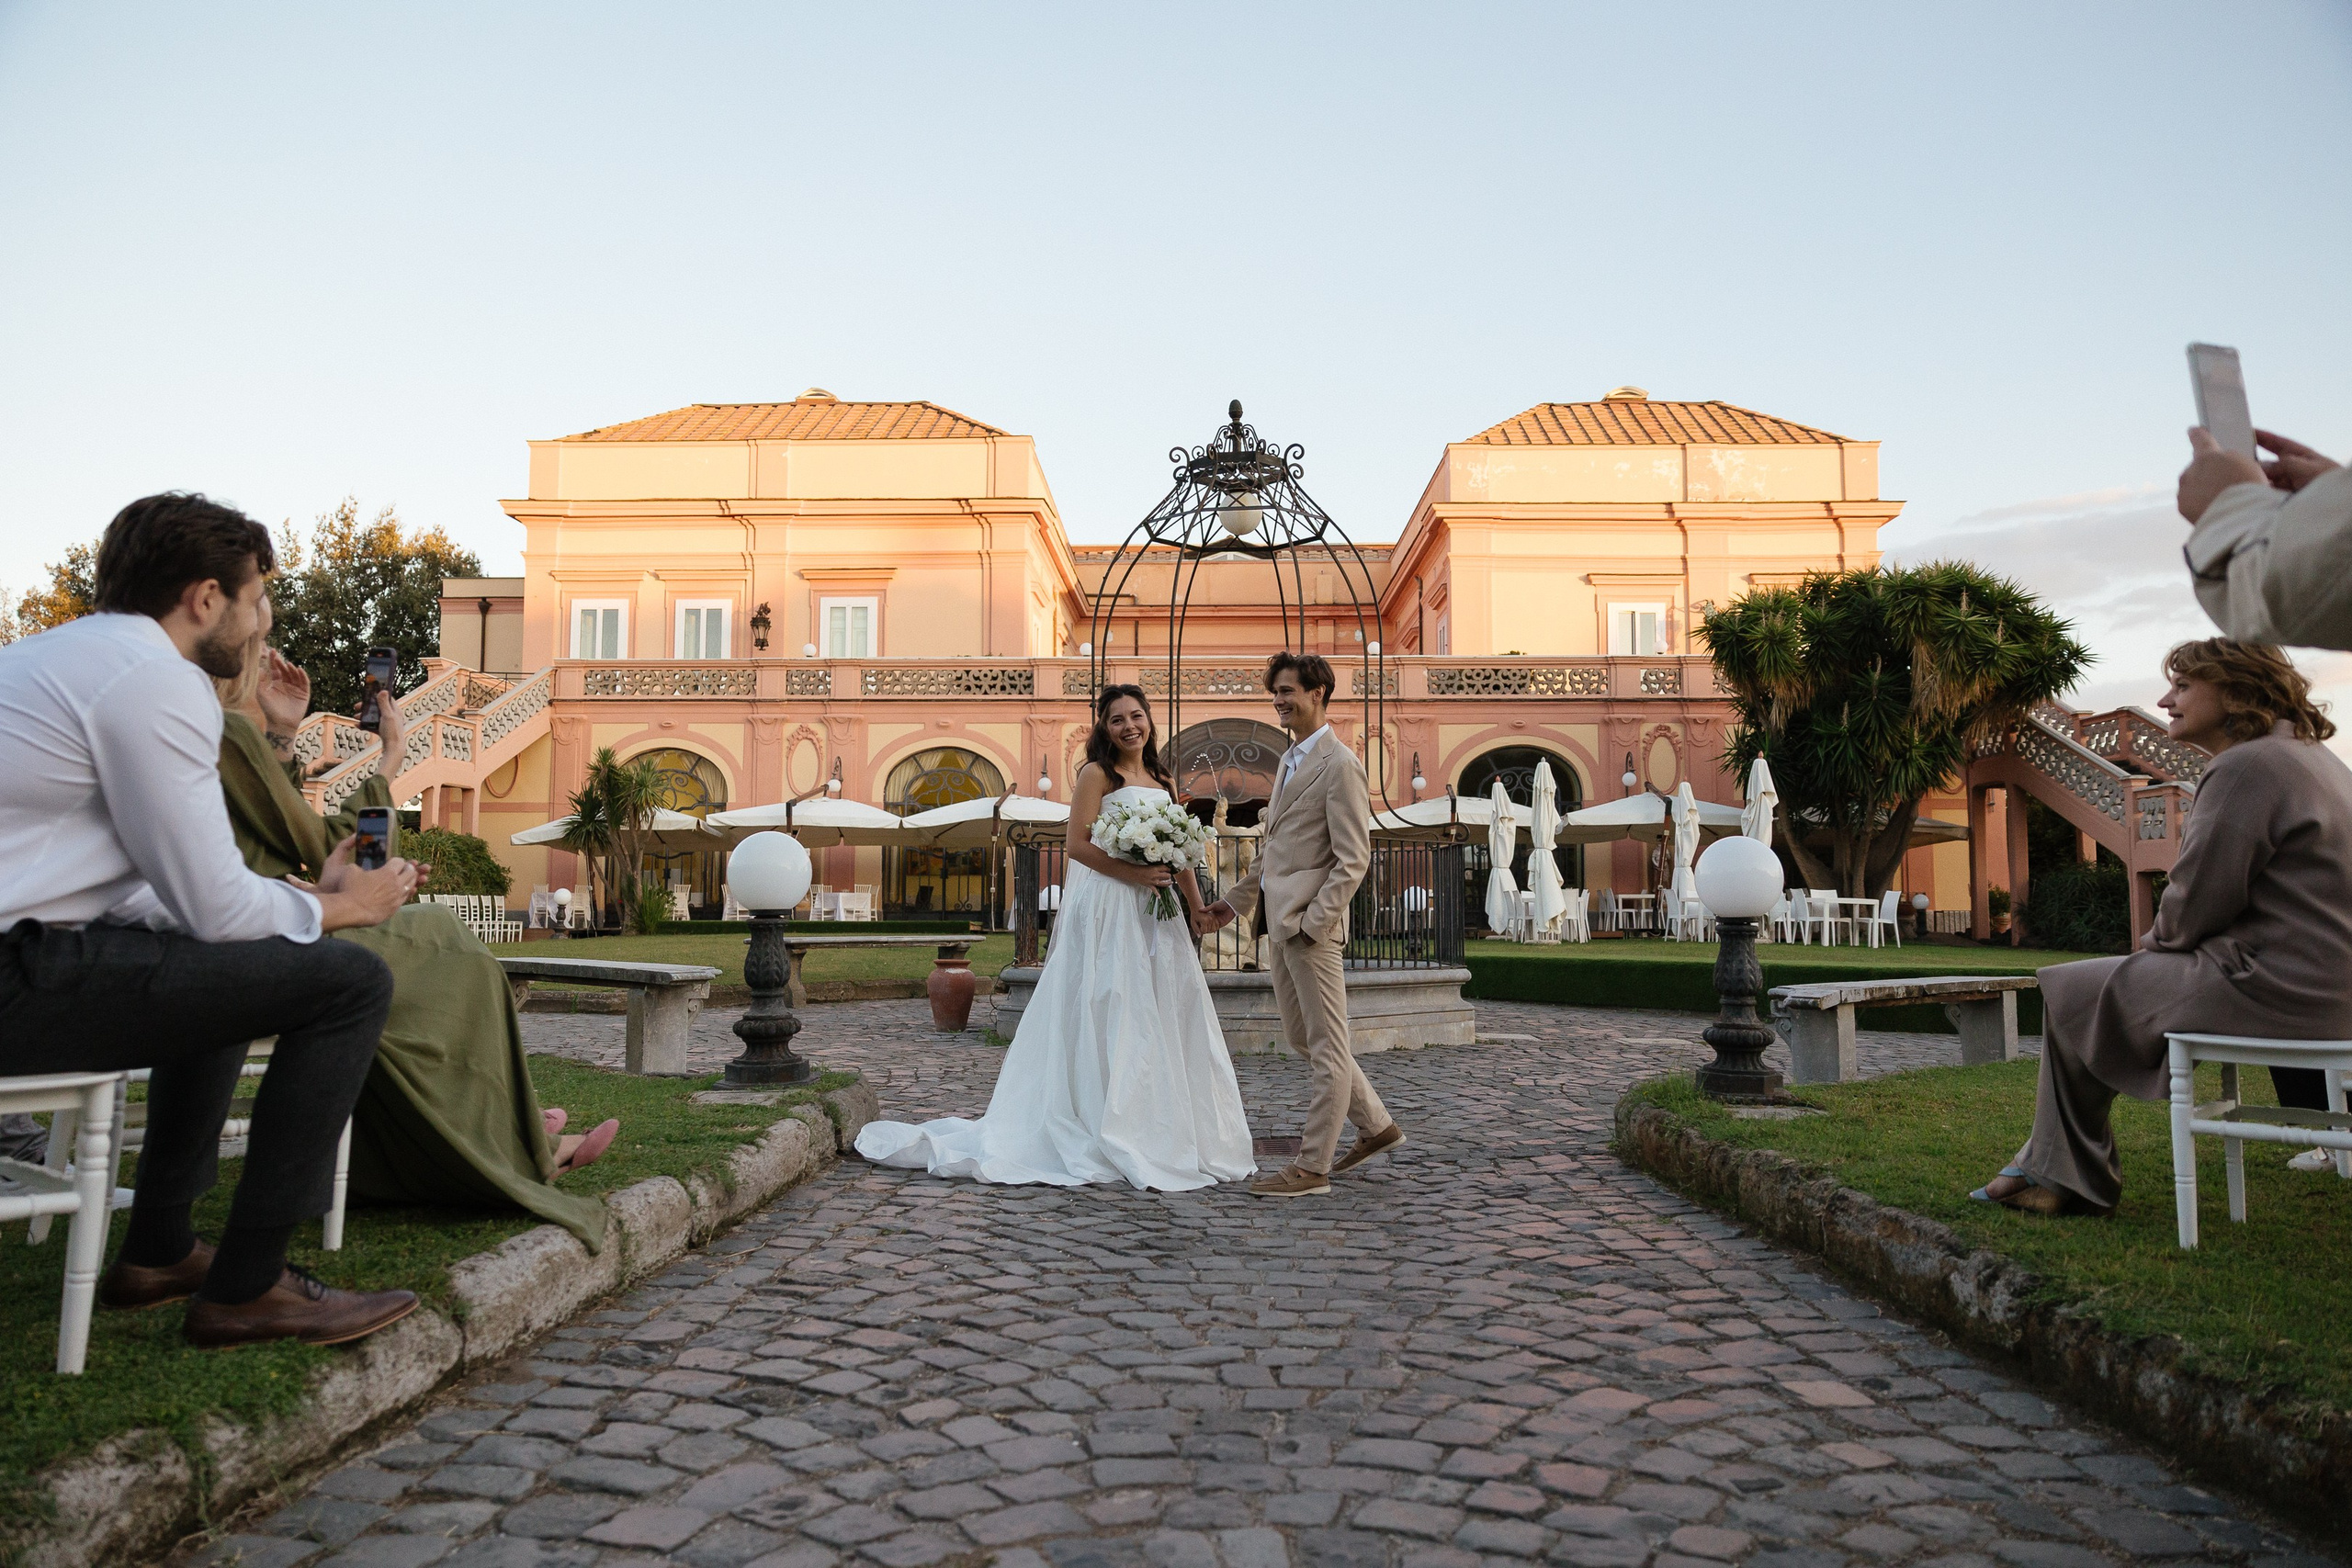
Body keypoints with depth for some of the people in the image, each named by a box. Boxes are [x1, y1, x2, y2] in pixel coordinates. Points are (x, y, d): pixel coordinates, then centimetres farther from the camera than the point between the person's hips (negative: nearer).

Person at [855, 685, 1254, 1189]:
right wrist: (1134, 873, -20)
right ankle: (1114, 1137, 2)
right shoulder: (1097, 774, -2)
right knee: (1109, 1014, -5)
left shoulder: (1165, 781, 17)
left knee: (1161, 1013, 8)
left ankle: (1159, 1136, 18)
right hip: (1107, 907, -7)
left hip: (1154, 913, 7)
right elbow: (1078, 844, -12)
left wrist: (1197, 909, 11)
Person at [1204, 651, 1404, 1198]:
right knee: (1300, 1037, 17)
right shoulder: (1290, 759, 17)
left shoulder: (1339, 765, -12)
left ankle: (1312, 1167, 7)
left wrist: (1312, 922, -20)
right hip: (1281, 924, 10)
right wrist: (1236, 901, 20)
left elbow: (1354, 859, -16)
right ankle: (1376, 1126, 30)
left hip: (1312, 924, -10)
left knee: (1326, 1047, 1)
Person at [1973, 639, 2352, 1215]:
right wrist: (2162, 944, 14)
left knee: (2070, 993, 2)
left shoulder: (2246, 766, -17)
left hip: (2274, 989, -11)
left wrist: (2155, 944, 4)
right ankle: (2049, 1167, 21)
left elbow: (2196, 906, -18)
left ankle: (2066, 1179, 15)